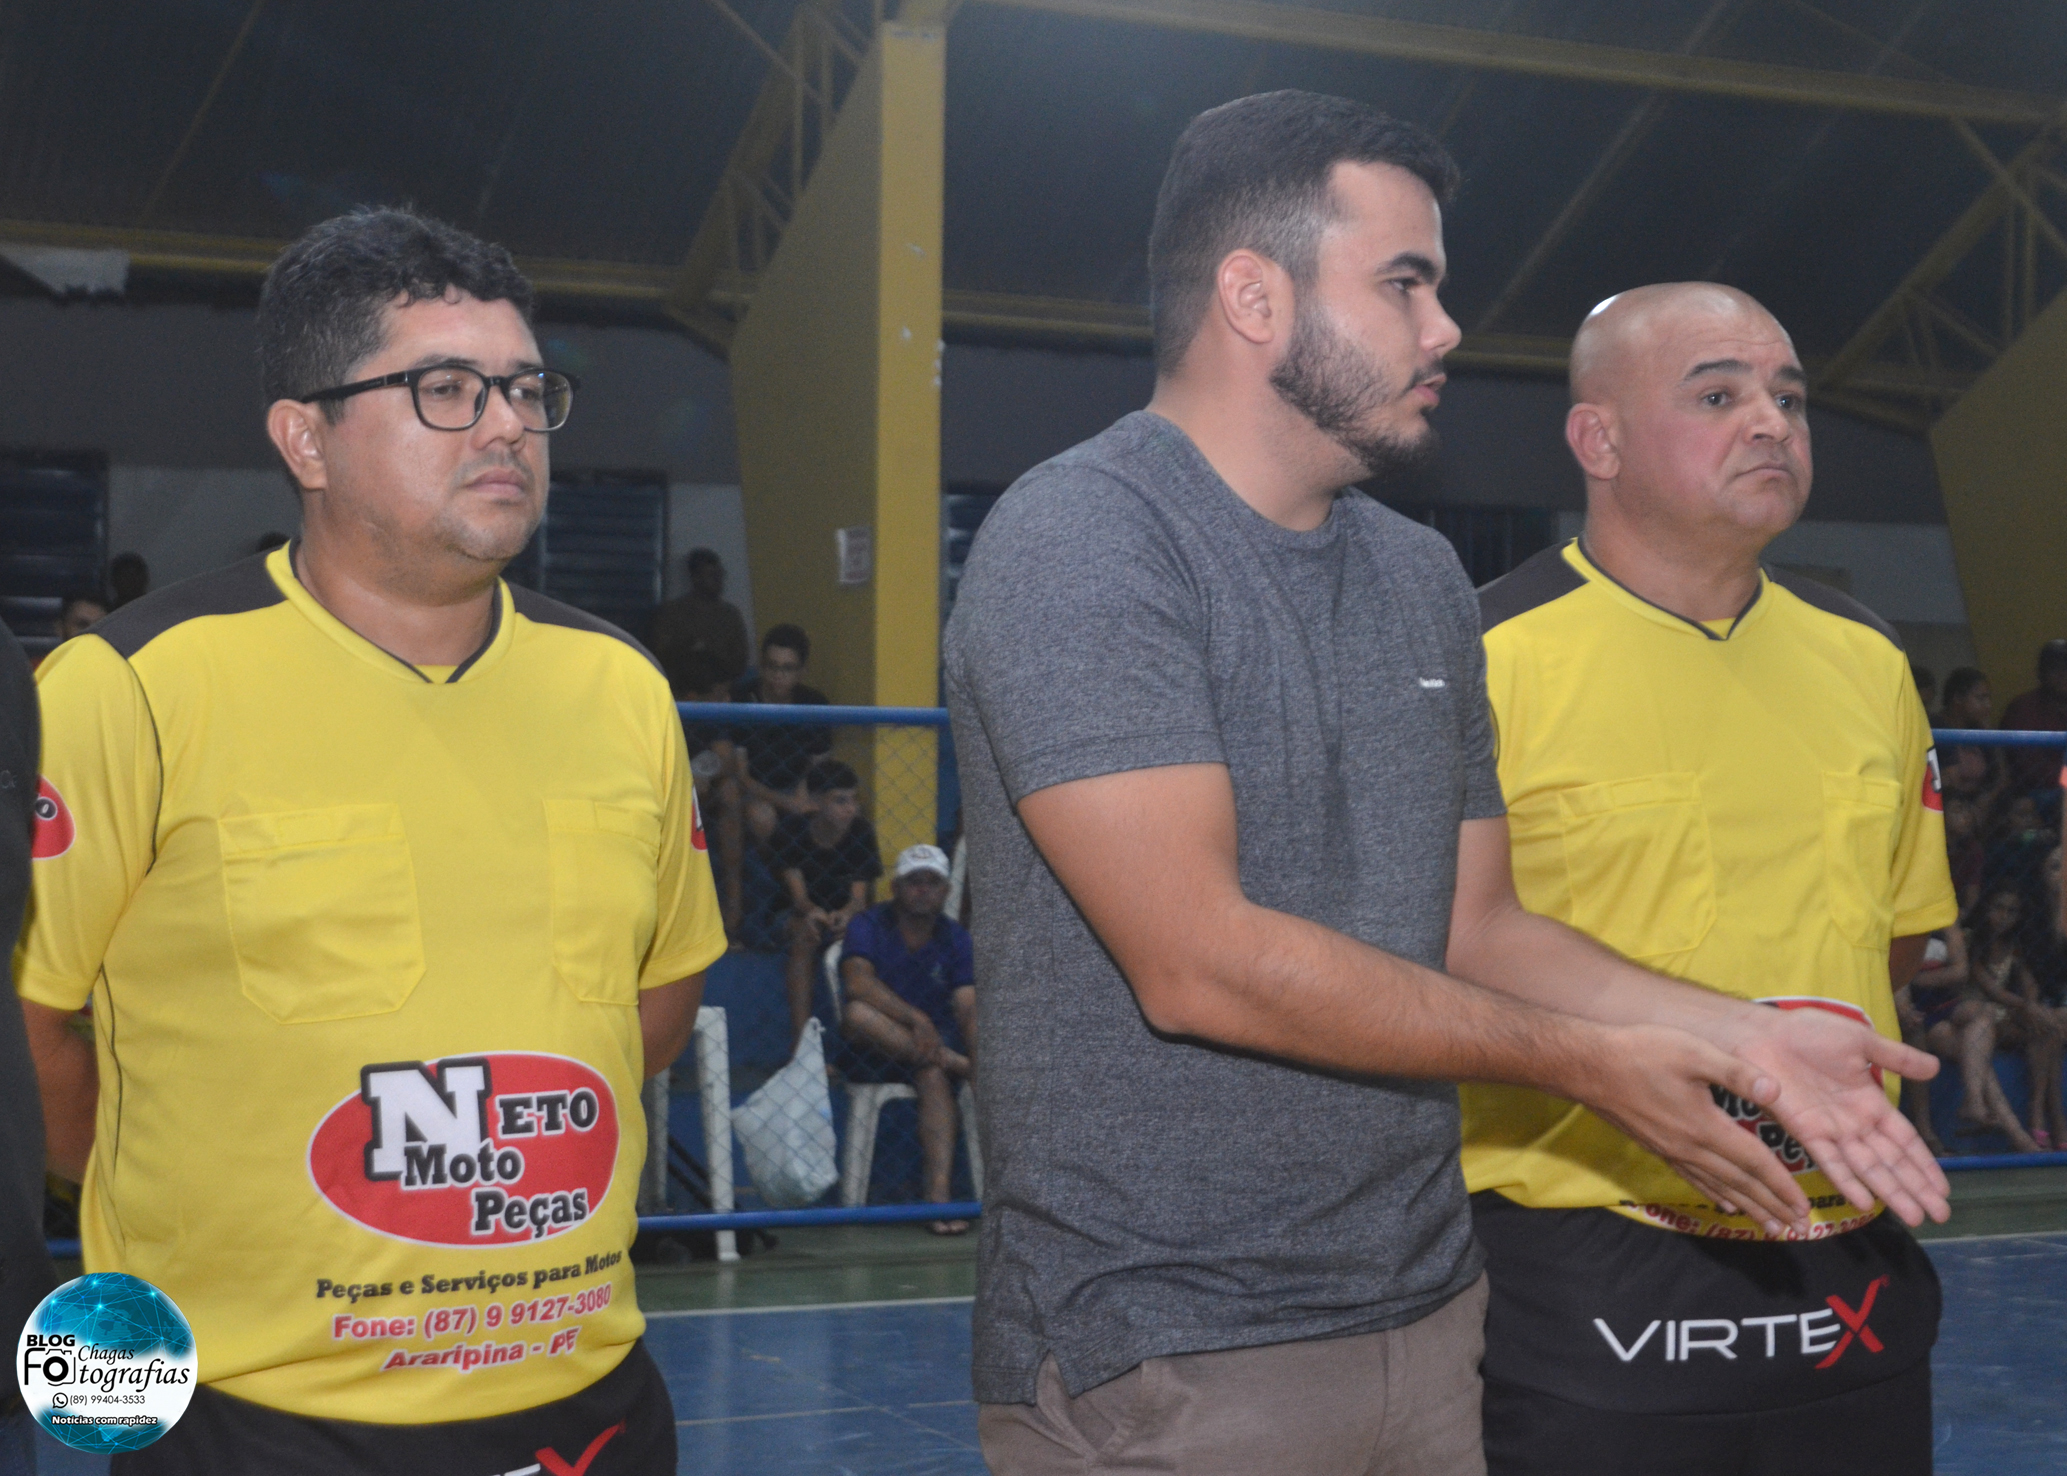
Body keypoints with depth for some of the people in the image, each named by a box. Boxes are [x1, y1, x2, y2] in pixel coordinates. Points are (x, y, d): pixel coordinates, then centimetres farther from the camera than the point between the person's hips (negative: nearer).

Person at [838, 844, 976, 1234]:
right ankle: (953, 1062, -29)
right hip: (877, 1044, -1)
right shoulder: (869, 926, -1)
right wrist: (916, 1019, -31)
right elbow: (859, 982, -21)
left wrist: (979, 1060, -23)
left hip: (936, 1038, 1)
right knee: (857, 1013, -34)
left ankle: (939, 1191, -45)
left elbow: (968, 1008, -6)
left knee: (934, 1075, -34)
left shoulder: (955, 938, 6)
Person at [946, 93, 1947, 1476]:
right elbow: (1197, 960, -21)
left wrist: (1749, 1033, -1)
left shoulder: (1423, 574, 11)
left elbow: (1477, 928, 14)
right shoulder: (1080, 543, -14)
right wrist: (1581, 1058, -15)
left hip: (1425, 1311, 7)